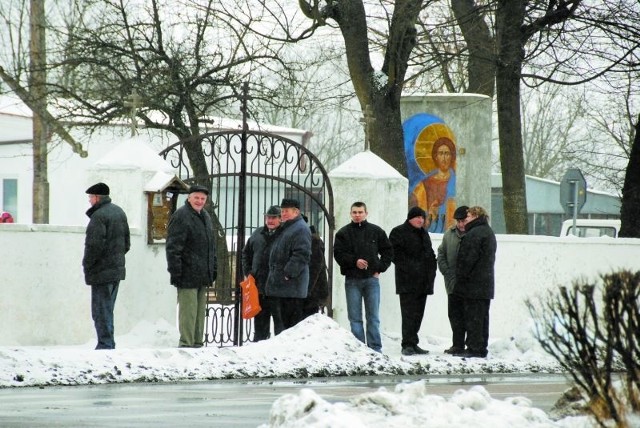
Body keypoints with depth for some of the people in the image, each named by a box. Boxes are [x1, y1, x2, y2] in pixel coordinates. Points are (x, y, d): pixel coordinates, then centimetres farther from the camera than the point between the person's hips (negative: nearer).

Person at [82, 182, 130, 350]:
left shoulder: (99, 216, -17)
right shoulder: (119, 212, 14)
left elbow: (94, 245, -22)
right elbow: (127, 242, 19)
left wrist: (87, 265, -10)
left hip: (102, 272, -9)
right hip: (117, 269, 9)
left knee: (101, 311, -5)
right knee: (107, 309, 16)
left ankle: (105, 344, -8)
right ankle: (109, 345, 18)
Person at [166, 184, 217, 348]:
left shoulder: (205, 217, 18)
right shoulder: (180, 216, -10)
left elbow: (211, 246, 27)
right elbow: (173, 247, -14)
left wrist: (213, 269, 22)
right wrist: (175, 271, -19)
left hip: (203, 276, 8)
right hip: (188, 275, -8)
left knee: (200, 310, 11)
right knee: (188, 310, -9)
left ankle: (197, 342, 16)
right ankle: (186, 343, -7)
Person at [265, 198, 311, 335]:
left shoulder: (300, 229, -10)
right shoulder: (284, 229, 22)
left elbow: (301, 255, -20)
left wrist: (289, 273, -22)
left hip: (292, 285, -10)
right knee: (279, 319, 12)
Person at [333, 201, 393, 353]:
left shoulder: (376, 231, 7)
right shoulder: (343, 233, 4)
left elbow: (388, 251, 12)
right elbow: (338, 254, -3)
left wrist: (380, 268, 1)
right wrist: (354, 261, -17)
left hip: (371, 278, 0)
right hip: (352, 280, 0)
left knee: (373, 317, 1)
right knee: (355, 317, 0)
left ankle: (375, 349, 3)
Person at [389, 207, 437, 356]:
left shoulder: (424, 234, 21)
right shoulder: (399, 232, -3)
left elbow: (430, 254, 27)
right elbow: (396, 254, -12)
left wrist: (432, 269, 12)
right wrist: (410, 267, -18)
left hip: (423, 282, 8)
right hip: (408, 281, -8)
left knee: (418, 313, 9)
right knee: (409, 313, -12)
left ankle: (413, 344, 14)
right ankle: (407, 345, -14)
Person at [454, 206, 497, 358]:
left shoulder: (474, 234, -15)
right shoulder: (489, 233, 18)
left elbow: (468, 259, -20)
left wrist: (460, 278, -13)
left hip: (473, 285, -10)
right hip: (486, 285, 10)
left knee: (473, 316, -8)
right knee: (482, 316, 12)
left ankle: (474, 348, -8)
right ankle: (481, 349, 15)